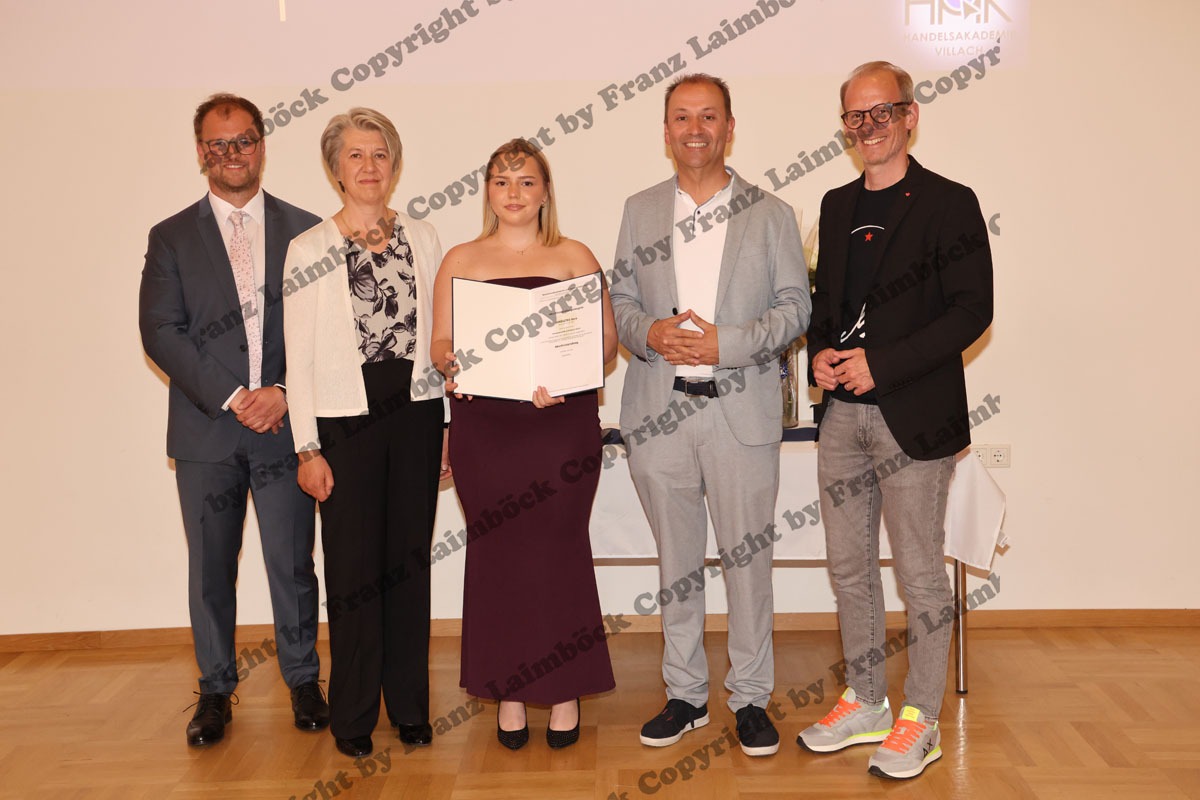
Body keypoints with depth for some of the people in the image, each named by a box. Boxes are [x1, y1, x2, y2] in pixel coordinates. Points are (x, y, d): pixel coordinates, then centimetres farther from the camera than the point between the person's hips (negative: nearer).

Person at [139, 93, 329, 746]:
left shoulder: (304, 231, 7)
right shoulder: (170, 238, 8)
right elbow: (160, 333, -2)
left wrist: (284, 393, -12)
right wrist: (232, 397, -12)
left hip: (285, 424, -1)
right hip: (206, 429, 1)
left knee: (292, 565, 5)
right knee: (210, 569, 10)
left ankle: (303, 681, 22)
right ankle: (215, 691, 25)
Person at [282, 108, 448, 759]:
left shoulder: (423, 239, 8)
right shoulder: (308, 250, 0)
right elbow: (299, 357, -1)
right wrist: (307, 448, -6)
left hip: (415, 414, 2)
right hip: (346, 419, -2)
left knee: (409, 560, 8)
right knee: (354, 569, 3)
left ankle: (409, 705, 22)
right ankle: (354, 714, 20)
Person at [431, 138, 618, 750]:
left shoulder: (574, 257, 7)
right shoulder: (461, 260, 11)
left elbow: (606, 342, 2)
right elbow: (440, 343, 9)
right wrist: (452, 365, -14)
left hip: (562, 422, -1)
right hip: (484, 426, 1)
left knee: (557, 549, 0)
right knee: (497, 552, 4)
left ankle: (565, 688, 15)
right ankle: (509, 690, 17)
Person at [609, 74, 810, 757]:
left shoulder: (771, 213, 5)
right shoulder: (640, 210, 12)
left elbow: (795, 307, 1)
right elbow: (621, 298, 12)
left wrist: (726, 344, -13)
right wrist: (648, 333, -10)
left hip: (741, 411, -2)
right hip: (660, 411, 2)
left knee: (749, 556, 3)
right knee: (676, 559, 10)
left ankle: (752, 698, 18)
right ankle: (686, 695, 24)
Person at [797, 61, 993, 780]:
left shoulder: (950, 204, -5)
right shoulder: (837, 206, 14)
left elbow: (972, 310, -10)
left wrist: (882, 364, -17)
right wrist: (820, 353, 0)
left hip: (913, 416, -6)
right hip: (843, 412, 7)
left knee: (921, 573, 3)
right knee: (850, 566, 13)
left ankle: (921, 720, 18)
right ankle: (864, 704, 29)